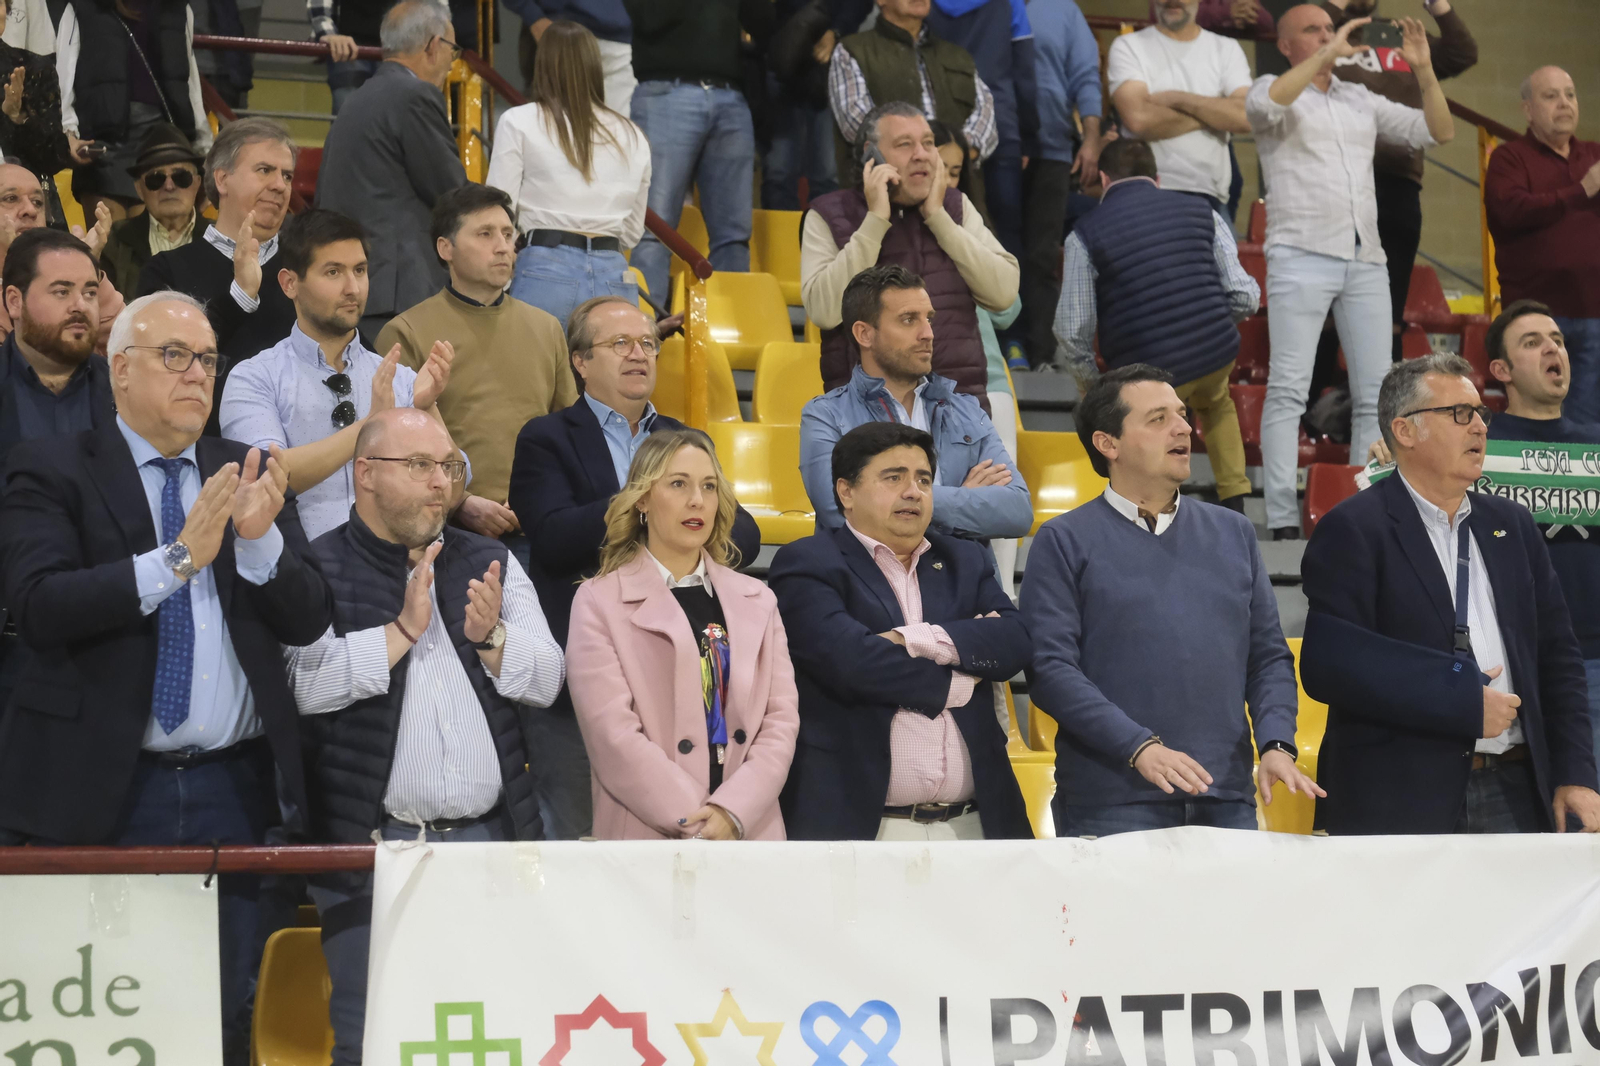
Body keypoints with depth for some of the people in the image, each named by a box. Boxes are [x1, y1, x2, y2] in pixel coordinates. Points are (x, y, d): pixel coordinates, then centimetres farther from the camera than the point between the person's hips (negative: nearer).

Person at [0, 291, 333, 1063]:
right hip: (103, 790, -4)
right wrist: (176, 560, -20)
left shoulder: (249, 478, 13)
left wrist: (260, 539, -13)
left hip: (231, 791, 4)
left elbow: (308, 620, 6)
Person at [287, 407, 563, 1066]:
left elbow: (546, 680, 6)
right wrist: (403, 630, -17)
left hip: (491, 839, 4)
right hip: (373, 850, -4)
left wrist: (492, 637, -12)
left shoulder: (492, 565, 13)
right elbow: (306, 685, -15)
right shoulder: (318, 571, 0)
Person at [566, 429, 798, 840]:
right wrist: (697, 825, -14)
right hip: (649, 836, -3)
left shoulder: (756, 601, 13)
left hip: (751, 830, 3)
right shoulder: (600, 603, 0)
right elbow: (612, 736, -9)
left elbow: (780, 718, 4)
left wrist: (731, 813, -11)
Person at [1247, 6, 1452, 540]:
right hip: (1301, 255, -6)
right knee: (1289, 388, -11)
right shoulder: (1274, 89, 6)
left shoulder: (1361, 100, 21)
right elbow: (1265, 104, -20)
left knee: (1376, 393, 1)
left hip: (1366, 260, 6)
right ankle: (1284, 515, -14)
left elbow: (1438, 132, 17)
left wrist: (1424, 70, 4)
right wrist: (1326, 54, -18)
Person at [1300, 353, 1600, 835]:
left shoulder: (1513, 525, 17)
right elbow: (1328, 666, -15)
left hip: (1514, 795, 5)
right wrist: (1464, 703, -14)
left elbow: (1557, 656, 19)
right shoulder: (1353, 530, -4)